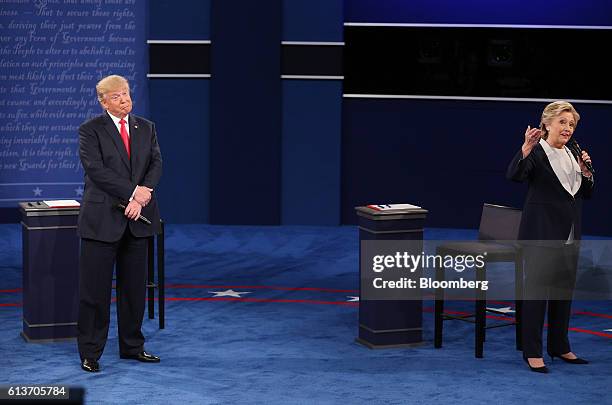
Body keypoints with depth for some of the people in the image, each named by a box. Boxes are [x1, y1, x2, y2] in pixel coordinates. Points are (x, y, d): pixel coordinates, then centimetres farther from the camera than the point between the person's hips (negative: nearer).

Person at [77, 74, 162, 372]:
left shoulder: (146, 128, 12)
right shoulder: (91, 130, -3)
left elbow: (156, 163, 5)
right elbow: (96, 169, -13)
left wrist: (145, 191, -15)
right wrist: (132, 193, -17)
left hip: (138, 218, 5)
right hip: (102, 218, -5)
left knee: (135, 286, 10)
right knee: (95, 287, -1)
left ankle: (132, 346, 22)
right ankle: (90, 353, 7)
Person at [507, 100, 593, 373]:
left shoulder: (572, 155, 13)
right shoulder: (537, 153, -9)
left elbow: (586, 194, 16)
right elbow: (514, 175, -27)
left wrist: (585, 170, -2)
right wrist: (526, 148, -42)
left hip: (569, 233, 7)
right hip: (541, 233, -7)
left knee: (564, 289, 12)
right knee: (537, 289, -5)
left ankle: (559, 346, 23)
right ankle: (532, 352, 0)